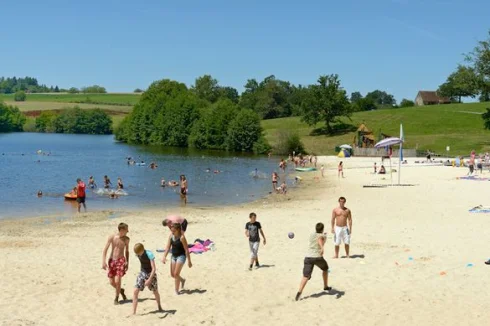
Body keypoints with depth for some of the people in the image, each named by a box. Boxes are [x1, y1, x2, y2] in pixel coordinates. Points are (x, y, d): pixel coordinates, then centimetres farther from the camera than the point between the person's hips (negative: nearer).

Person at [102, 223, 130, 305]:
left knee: (117, 280, -13)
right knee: (111, 282, 2)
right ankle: (121, 290, 33)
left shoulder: (126, 239, 1)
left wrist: (127, 263, 12)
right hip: (112, 261, 1)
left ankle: (116, 298, 6)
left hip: (121, 261, -1)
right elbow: (105, 249, -5)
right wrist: (103, 261, -13)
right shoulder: (111, 237, -7)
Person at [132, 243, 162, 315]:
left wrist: (149, 280, -32)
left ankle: (159, 307, 41)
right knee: (135, 291, -10)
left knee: (155, 291, 15)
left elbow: (154, 269, -26)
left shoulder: (149, 254, -26)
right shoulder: (138, 254, -10)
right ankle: (133, 312, -8)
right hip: (142, 273, 4)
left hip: (151, 274, -4)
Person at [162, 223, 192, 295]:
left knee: (176, 274, -9)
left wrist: (189, 261, -13)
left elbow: (186, 249, -16)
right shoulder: (171, 236, -1)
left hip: (181, 256, -7)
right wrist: (164, 256, -11)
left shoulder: (182, 237, -20)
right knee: (172, 274, 12)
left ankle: (176, 290, 5)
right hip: (174, 256, 7)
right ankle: (182, 280, 41)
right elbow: (168, 247, 2)